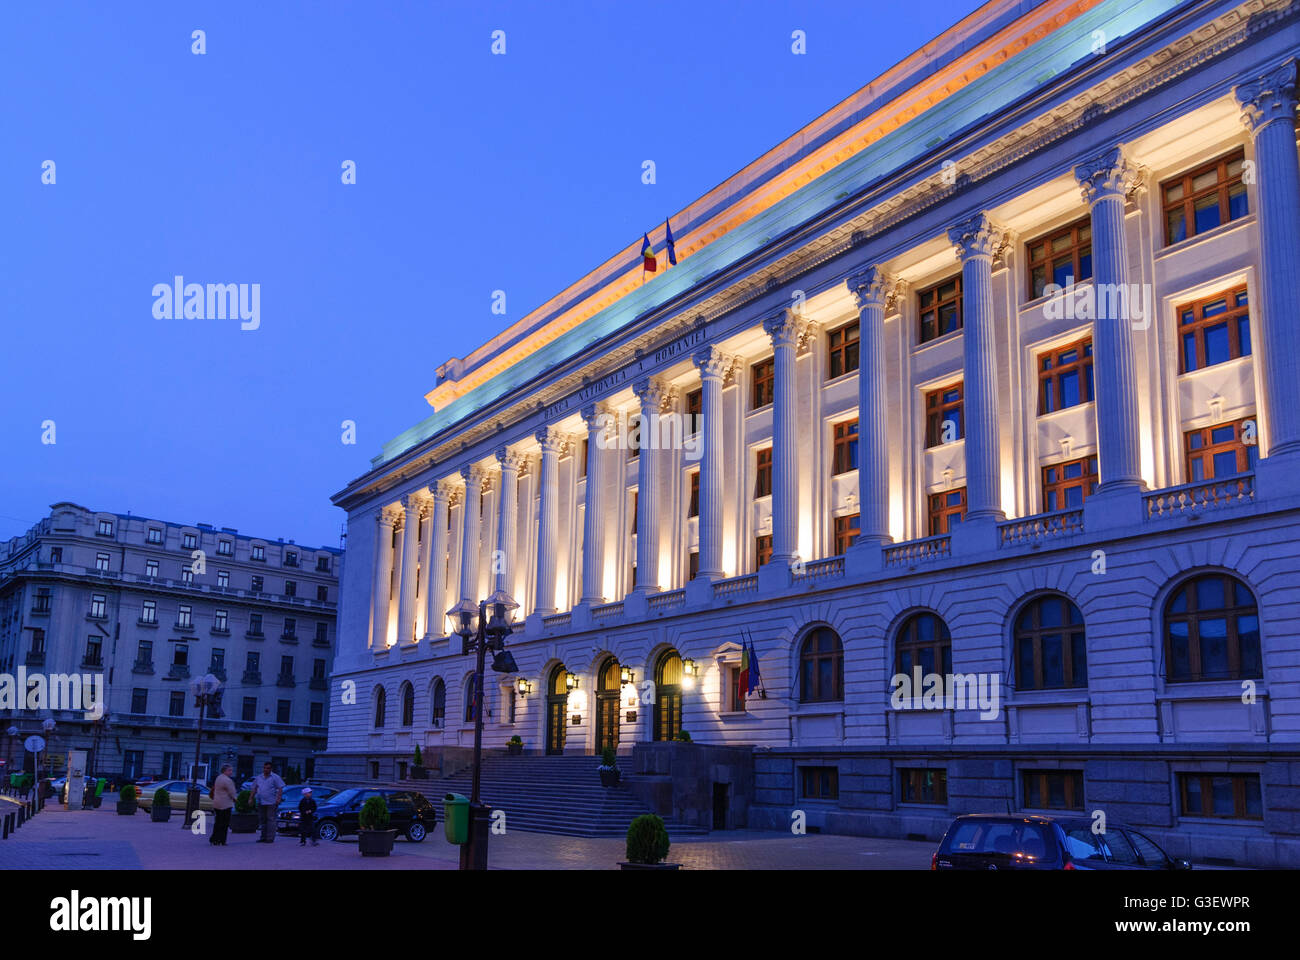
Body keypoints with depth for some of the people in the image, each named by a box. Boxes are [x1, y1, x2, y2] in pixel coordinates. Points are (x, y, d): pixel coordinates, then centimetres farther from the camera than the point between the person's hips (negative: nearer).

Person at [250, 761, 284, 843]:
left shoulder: (275, 777, 0)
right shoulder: (258, 778, 15)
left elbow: (280, 789, -5)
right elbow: (254, 789, 19)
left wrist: (278, 798, -15)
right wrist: (251, 798, 11)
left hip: (271, 802, -5)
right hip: (260, 803, 6)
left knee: (270, 819, -6)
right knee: (262, 820, 9)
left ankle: (270, 838, -6)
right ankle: (263, 837, 17)